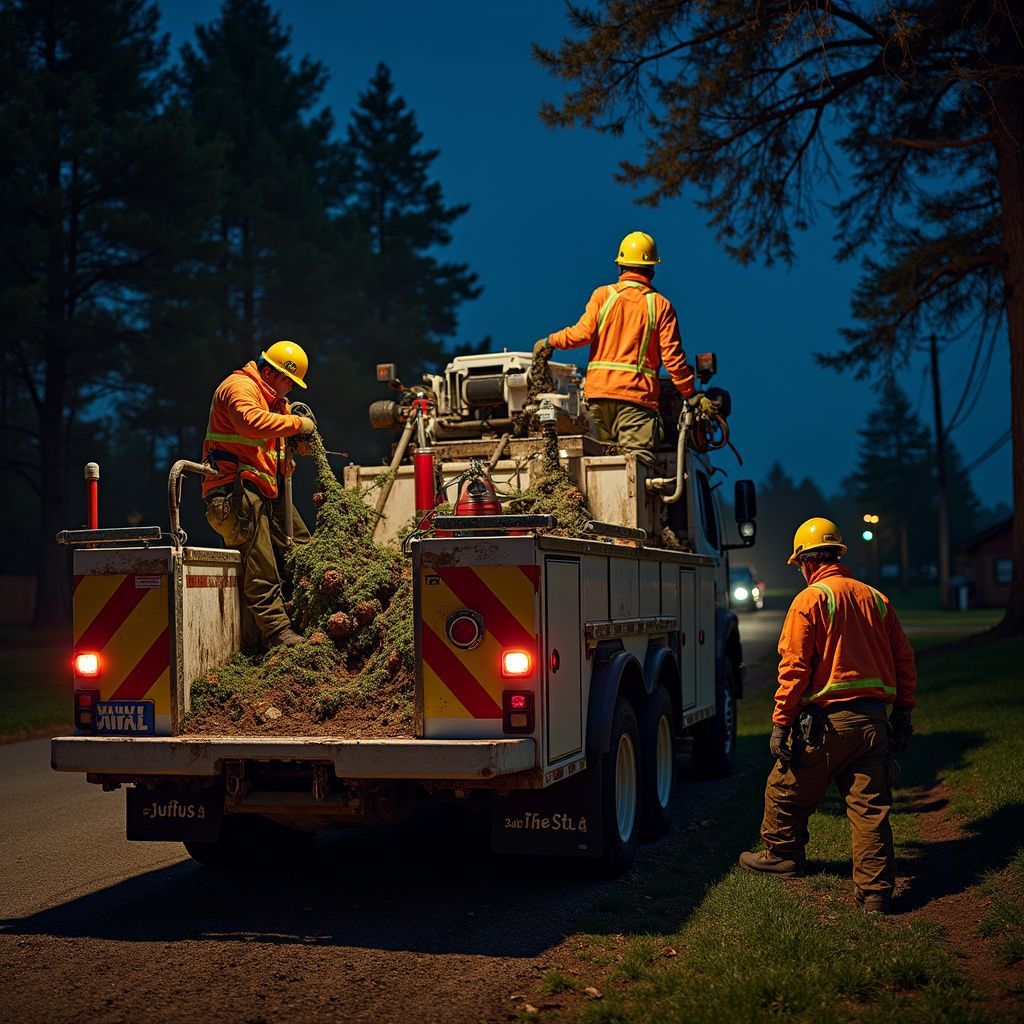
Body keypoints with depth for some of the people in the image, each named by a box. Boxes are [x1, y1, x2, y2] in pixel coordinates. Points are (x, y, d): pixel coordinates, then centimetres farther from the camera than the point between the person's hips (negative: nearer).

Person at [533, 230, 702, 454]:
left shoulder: (603, 295, 7)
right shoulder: (660, 305, 4)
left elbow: (583, 333, -4)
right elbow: (672, 356, 0)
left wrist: (549, 341, 13)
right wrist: (690, 394, 7)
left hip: (598, 390, 2)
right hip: (637, 394, -2)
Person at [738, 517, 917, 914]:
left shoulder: (809, 601, -7)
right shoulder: (876, 598, 11)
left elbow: (794, 669, -13)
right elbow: (904, 660, 14)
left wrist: (780, 723, -8)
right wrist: (902, 714, 20)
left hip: (827, 720, -5)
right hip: (873, 721, 5)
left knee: (787, 790, 16)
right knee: (870, 806, 6)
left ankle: (782, 853, 33)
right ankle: (875, 889, 5)